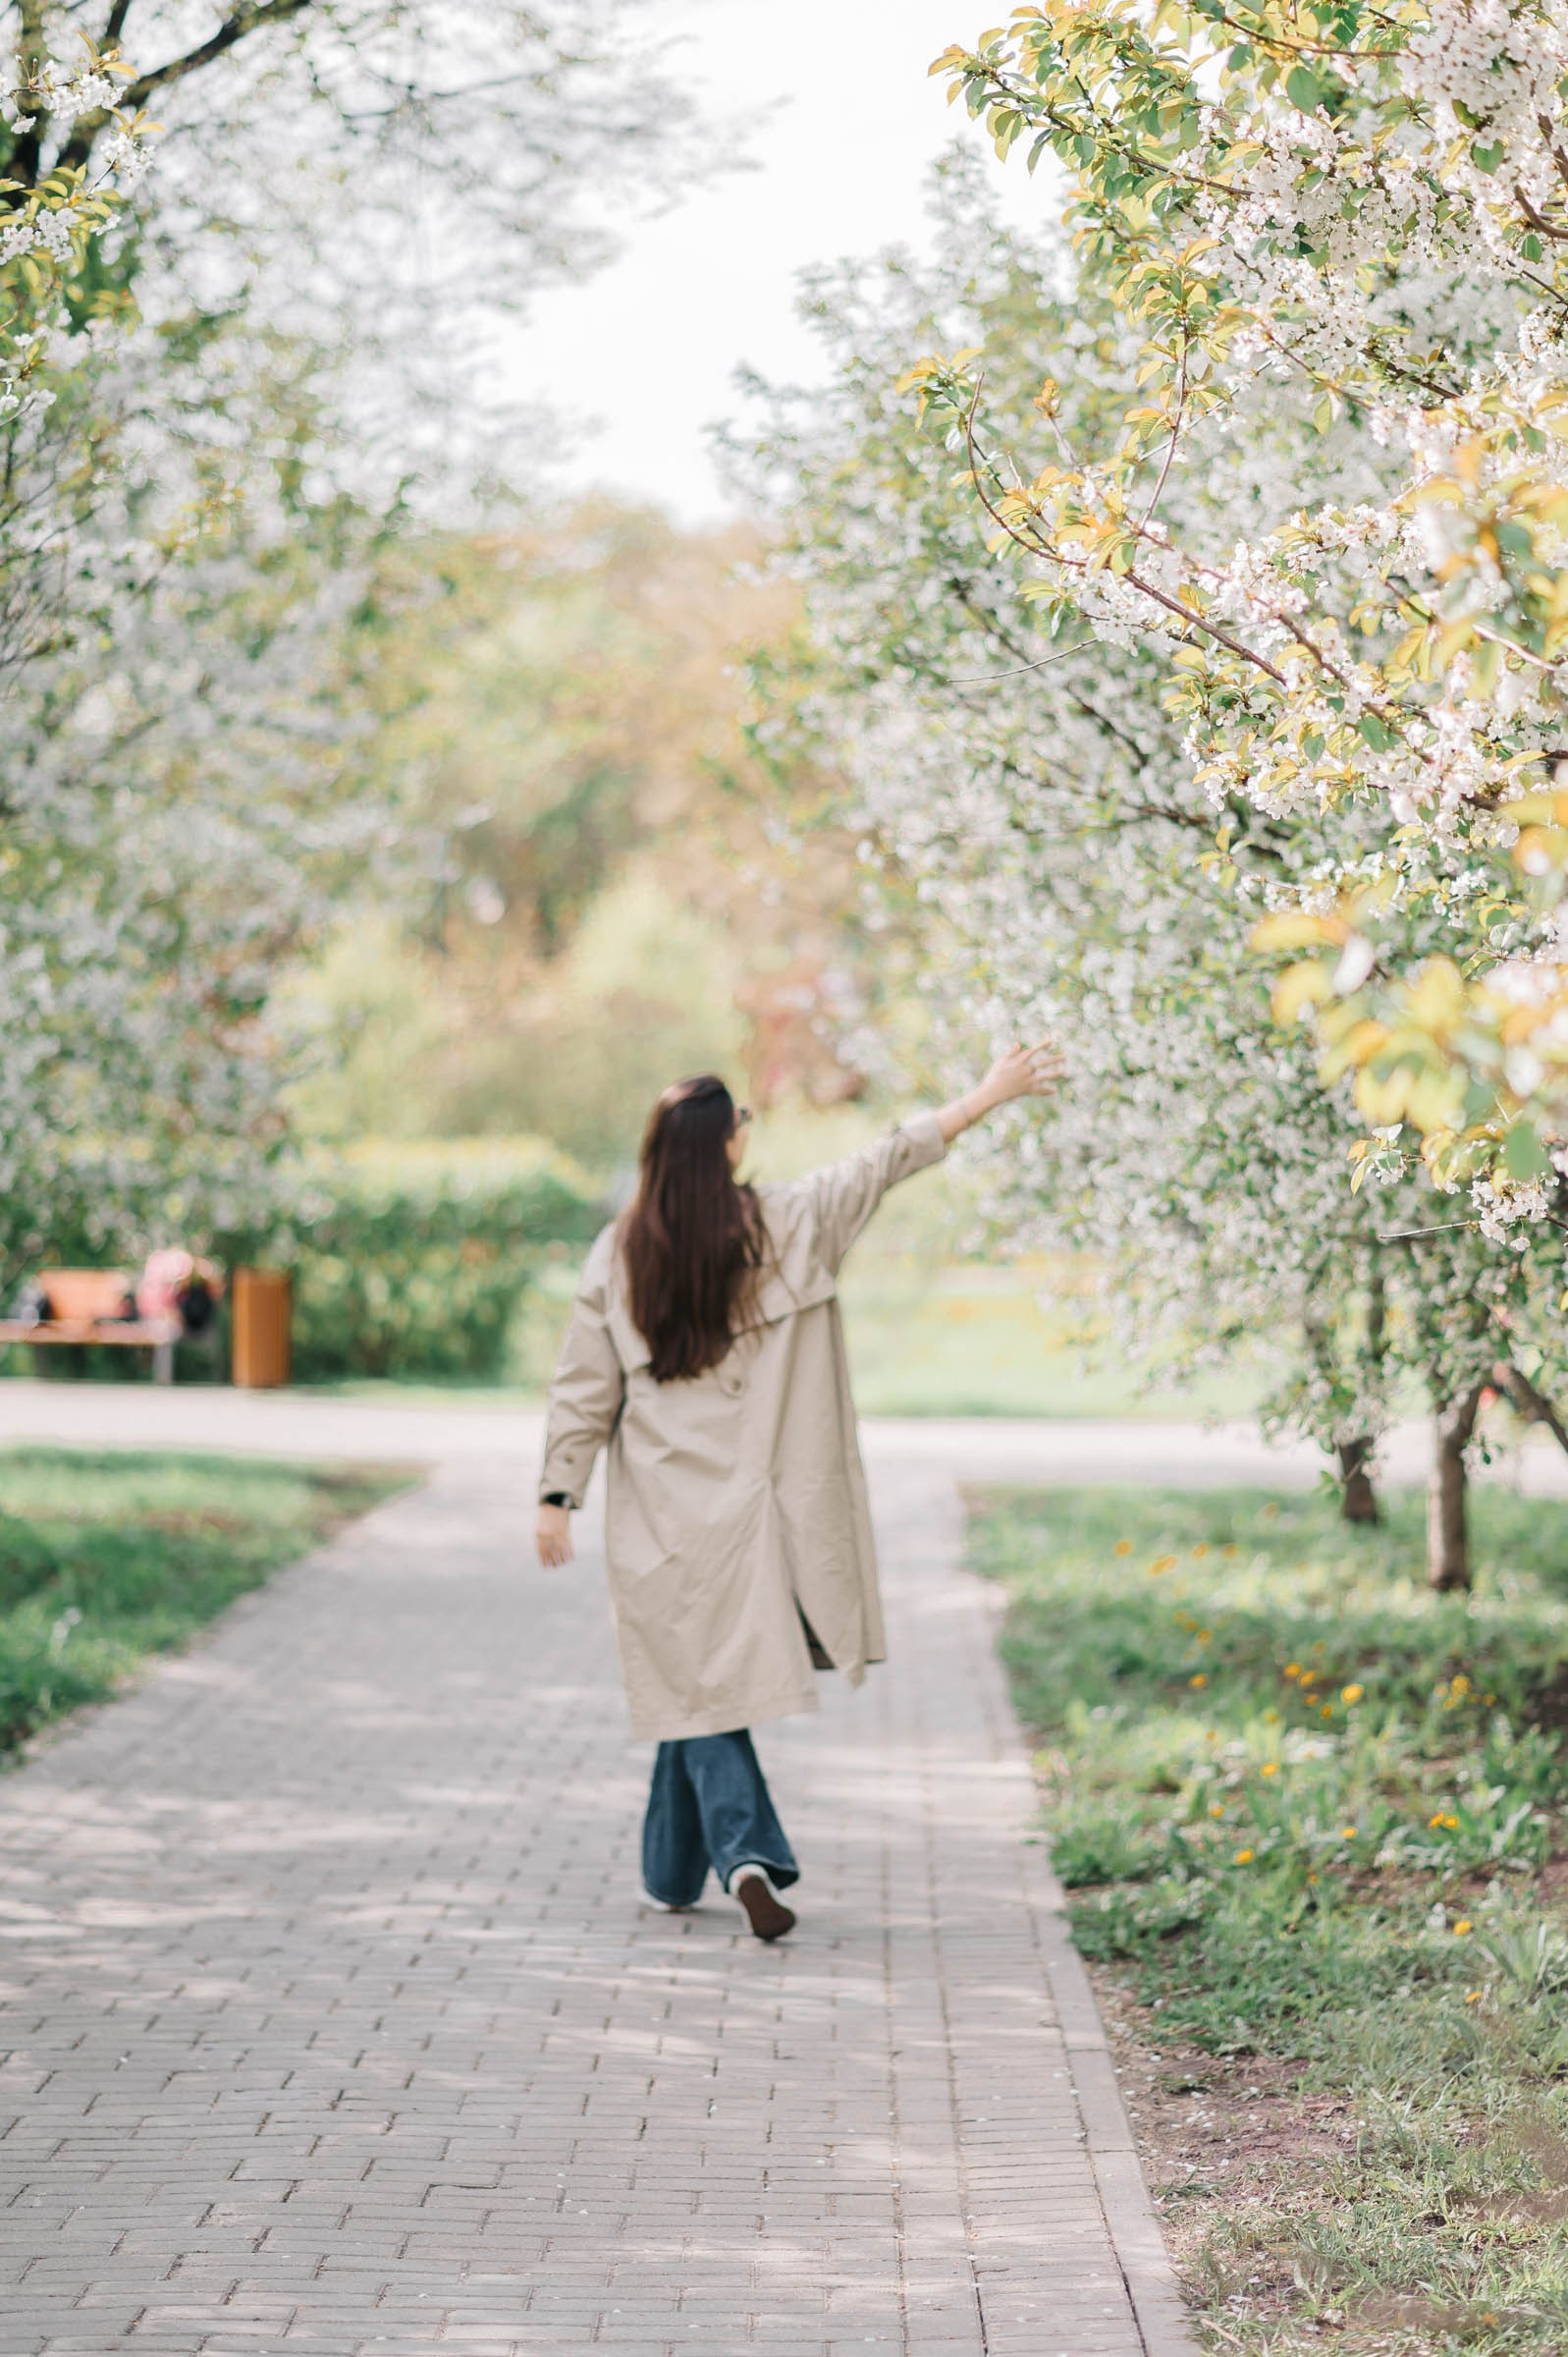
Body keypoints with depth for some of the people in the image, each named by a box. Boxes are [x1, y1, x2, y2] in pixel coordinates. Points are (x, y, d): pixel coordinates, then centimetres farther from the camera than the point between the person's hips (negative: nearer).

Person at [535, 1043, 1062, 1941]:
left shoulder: (617, 1257, -4)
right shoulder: (787, 1225, -6)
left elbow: (585, 1390, -1)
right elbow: (889, 1161, 2)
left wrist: (559, 1495, 5)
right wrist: (990, 1095, 9)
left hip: (659, 1514, 0)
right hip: (744, 1508, 0)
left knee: (696, 1683, 3)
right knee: (702, 1682, 14)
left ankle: (744, 1852, -14)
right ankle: (675, 1873, 23)